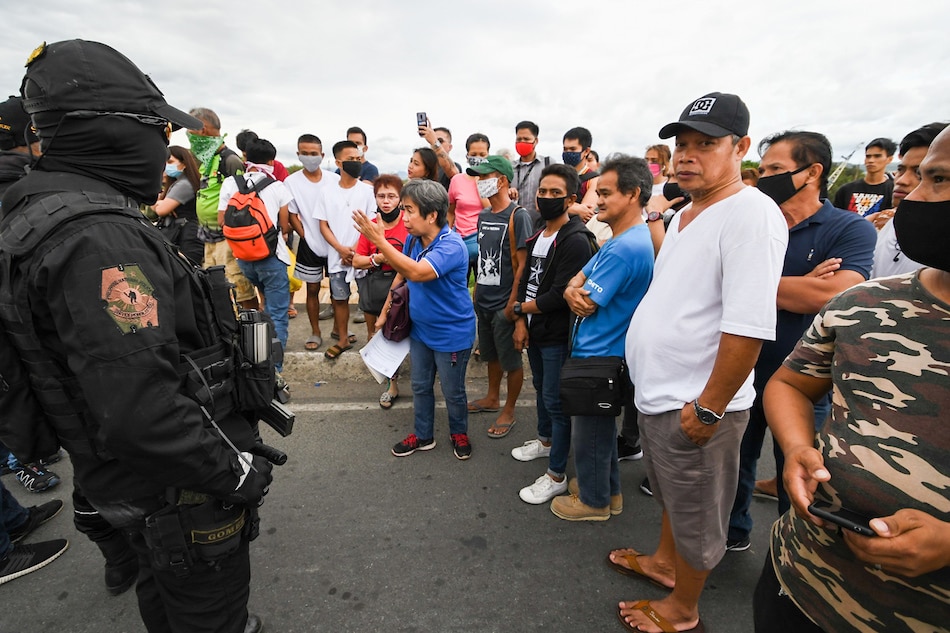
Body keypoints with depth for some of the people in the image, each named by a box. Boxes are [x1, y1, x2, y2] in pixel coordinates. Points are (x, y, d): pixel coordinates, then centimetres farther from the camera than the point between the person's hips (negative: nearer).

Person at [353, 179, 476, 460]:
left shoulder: (451, 246, -28)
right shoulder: (413, 239, -5)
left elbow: (417, 272, -43)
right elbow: (401, 274, 11)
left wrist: (379, 240, -41)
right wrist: (385, 310, 10)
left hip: (451, 334, -7)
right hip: (420, 329, 7)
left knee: (453, 392, 13)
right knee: (420, 386, 21)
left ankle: (459, 434, 40)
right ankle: (423, 435, 42)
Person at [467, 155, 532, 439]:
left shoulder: (518, 216, -14)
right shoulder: (483, 216, 9)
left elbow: (522, 263, -17)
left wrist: (512, 303, -18)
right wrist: (476, 292, 13)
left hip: (504, 304, -7)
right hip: (484, 301, 8)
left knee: (511, 360, 7)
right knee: (491, 354, 21)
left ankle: (509, 411, 23)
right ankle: (492, 398, 40)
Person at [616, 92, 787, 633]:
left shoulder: (751, 213, -20)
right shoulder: (685, 214, 10)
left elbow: (749, 326, -26)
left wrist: (708, 408, -22)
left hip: (694, 405, -8)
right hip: (658, 394, 9)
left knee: (696, 516, 14)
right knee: (673, 493, 28)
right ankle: (664, 561, 52)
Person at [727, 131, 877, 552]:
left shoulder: (851, 230, -8)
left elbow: (834, 295, -25)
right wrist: (802, 287, -22)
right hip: (743, 374, 4)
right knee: (734, 462, 20)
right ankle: (733, 532, 45)